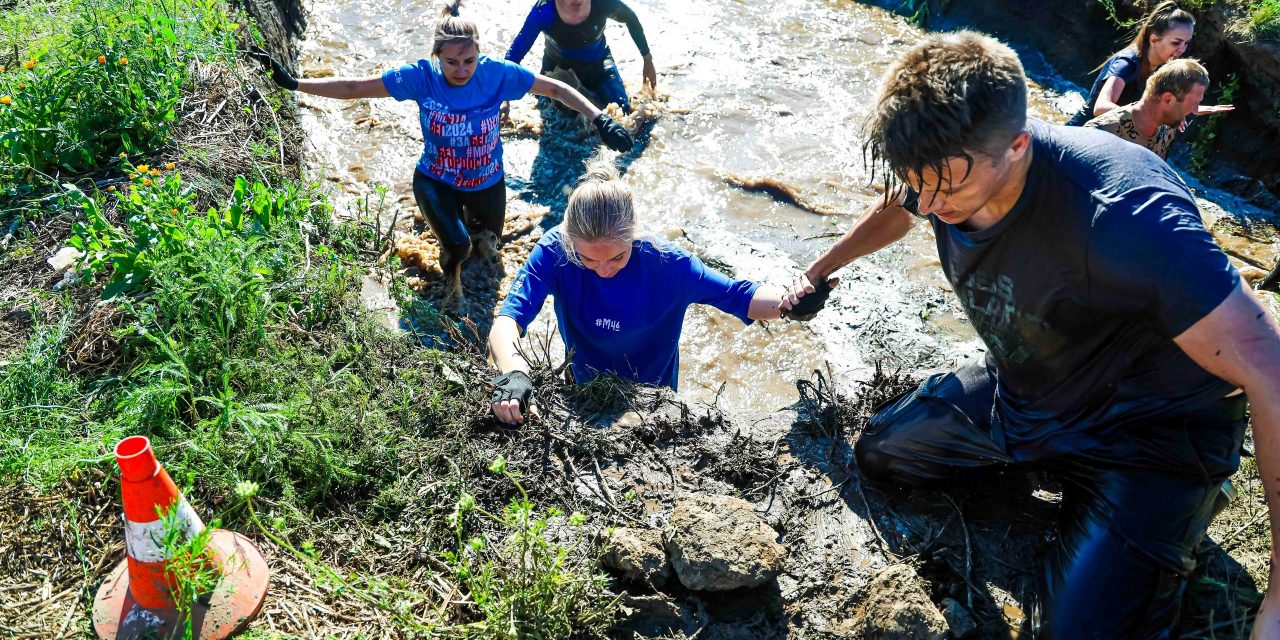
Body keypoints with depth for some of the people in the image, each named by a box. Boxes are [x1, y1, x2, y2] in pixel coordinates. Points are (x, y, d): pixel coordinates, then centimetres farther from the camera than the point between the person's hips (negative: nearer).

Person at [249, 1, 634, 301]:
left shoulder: (498, 74, -24)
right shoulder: (421, 77, -23)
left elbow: (556, 88, -16)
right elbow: (354, 88, -16)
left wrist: (599, 119, -28)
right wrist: (293, 83, -21)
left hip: (486, 181, 2)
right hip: (435, 179, -2)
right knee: (458, 246, -24)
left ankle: (469, 216, 60)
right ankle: (452, 276, 16)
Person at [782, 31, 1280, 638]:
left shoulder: (1123, 215, -40)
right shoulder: (947, 163, -16)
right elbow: (891, 214, 11)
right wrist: (814, 275, 24)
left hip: (1143, 428, -6)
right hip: (1016, 388, 6)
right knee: (876, 453, 7)